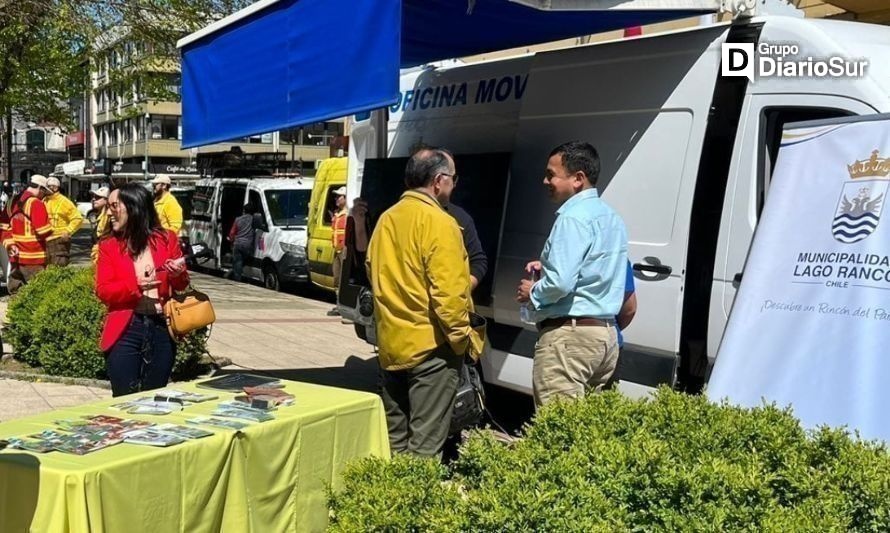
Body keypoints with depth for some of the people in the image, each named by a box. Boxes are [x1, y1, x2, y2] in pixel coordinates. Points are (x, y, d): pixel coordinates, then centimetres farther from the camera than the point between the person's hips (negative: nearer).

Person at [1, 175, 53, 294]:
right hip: (33, 258, -8)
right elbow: (44, 231, -17)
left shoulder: (13, 202, 12)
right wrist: (50, 229, 4)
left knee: (15, 292, 13)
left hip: (15, 257, 8)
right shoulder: (36, 203, -13)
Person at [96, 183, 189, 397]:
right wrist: (135, 285, -21)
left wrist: (177, 274, -12)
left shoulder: (167, 239, 4)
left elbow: (181, 286, 11)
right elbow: (103, 291, -4)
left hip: (161, 329, 1)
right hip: (124, 331, -1)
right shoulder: (108, 245, 4)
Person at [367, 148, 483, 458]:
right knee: (426, 444, -1)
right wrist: (463, 338, -9)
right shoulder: (438, 222, -15)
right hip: (430, 347, -7)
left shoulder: (386, 219, 9)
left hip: (390, 343, 8)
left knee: (394, 438, 16)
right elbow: (448, 292, -20)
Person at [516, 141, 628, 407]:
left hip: (570, 335, -10)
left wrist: (532, 293, -4)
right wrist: (547, 267, 20)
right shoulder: (610, 217, 16)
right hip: (606, 334, 10)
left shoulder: (573, 218, -15)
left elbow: (560, 283, -24)